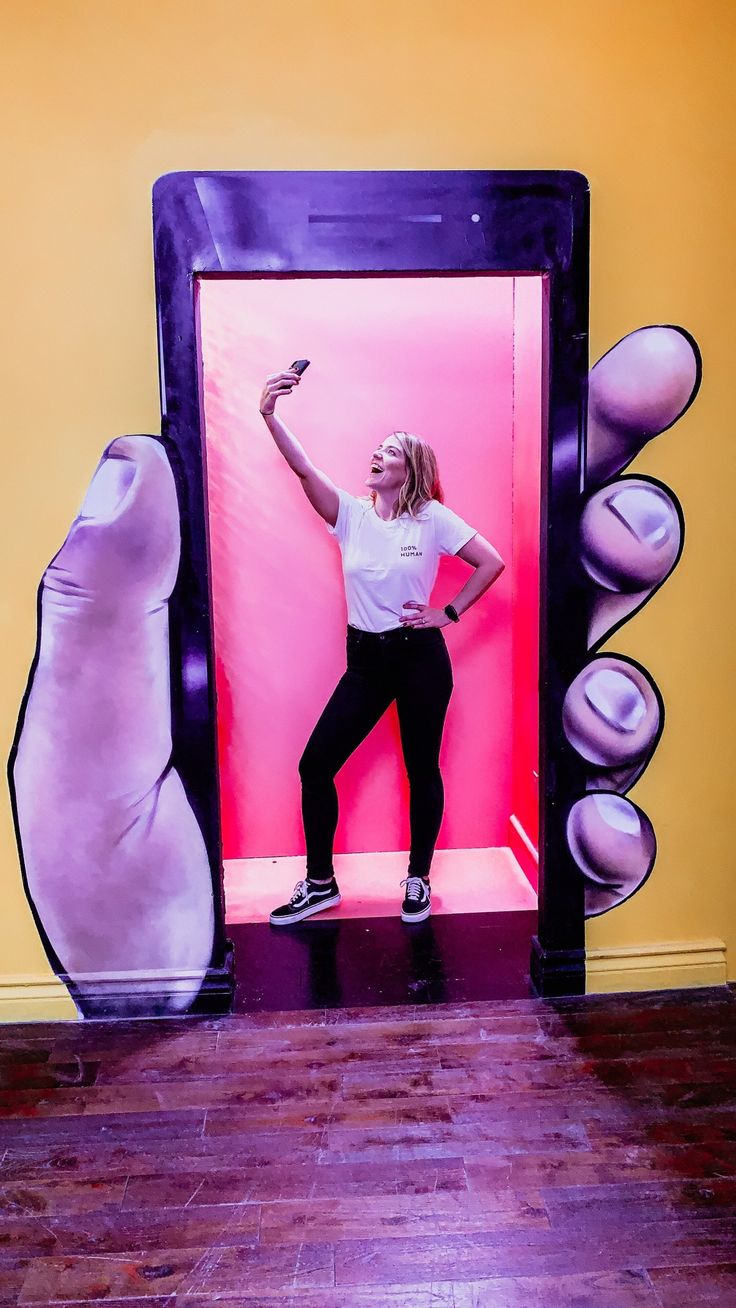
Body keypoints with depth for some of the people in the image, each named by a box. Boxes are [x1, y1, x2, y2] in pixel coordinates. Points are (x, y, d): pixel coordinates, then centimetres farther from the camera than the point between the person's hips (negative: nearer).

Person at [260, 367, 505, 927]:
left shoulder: (433, 518, -5)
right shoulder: (351, 513, 1)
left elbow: (493, 563, -4)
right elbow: (304, 468, -14)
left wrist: (449, 613, -6)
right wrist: (270, 416, -28)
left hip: (420, 657, -3)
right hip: (365, 660, 3)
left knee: (422, 769, 8)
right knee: (315, 765, 0)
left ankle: (418, 880, 29)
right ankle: (320, 883, 17)